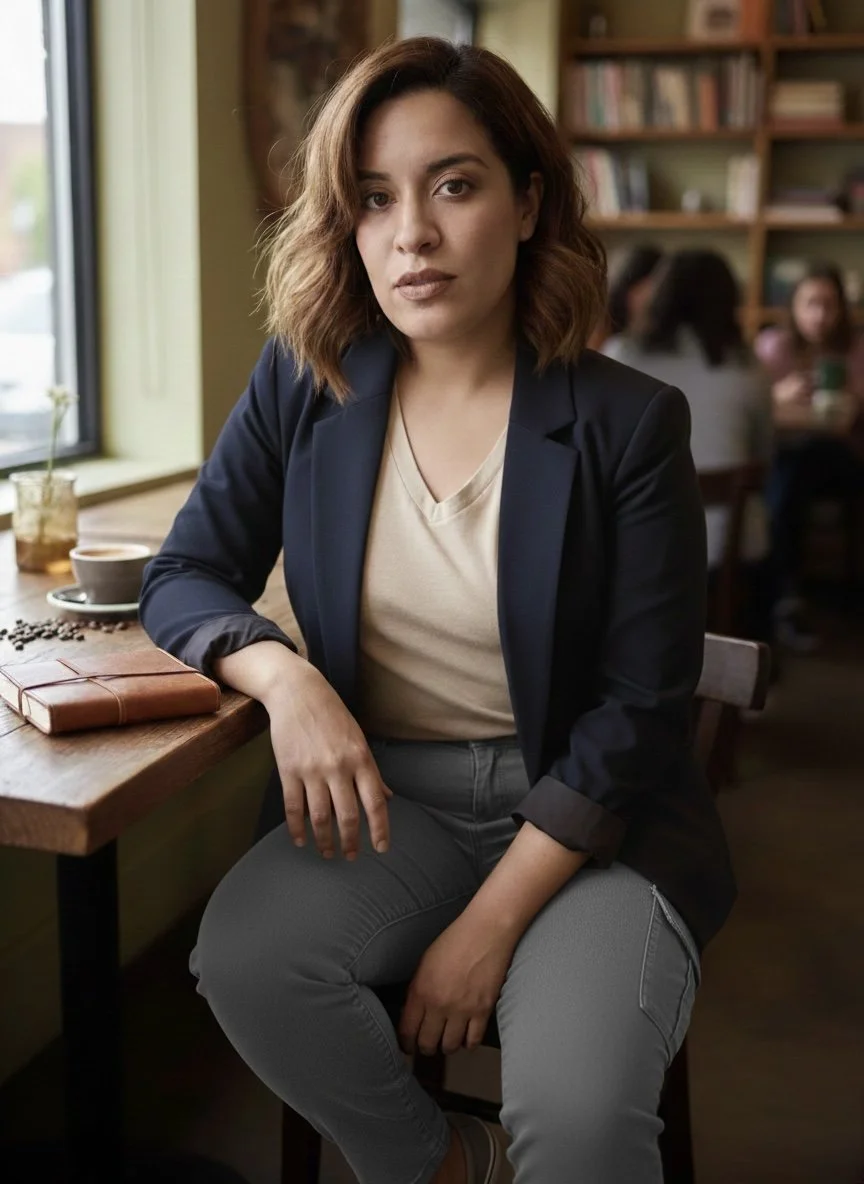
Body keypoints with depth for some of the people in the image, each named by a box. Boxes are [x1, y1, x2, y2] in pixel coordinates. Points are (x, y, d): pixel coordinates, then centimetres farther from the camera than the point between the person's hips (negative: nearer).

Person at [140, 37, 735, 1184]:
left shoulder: (629, 424, -9)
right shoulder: (302, 386, -1)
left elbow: (639, 709, -10)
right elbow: (185, 577, 3)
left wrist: (490, 923, -16)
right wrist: (283, 676, -20)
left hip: (587, 815, -2)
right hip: (383, 796, 3)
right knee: (242, 959, -25)